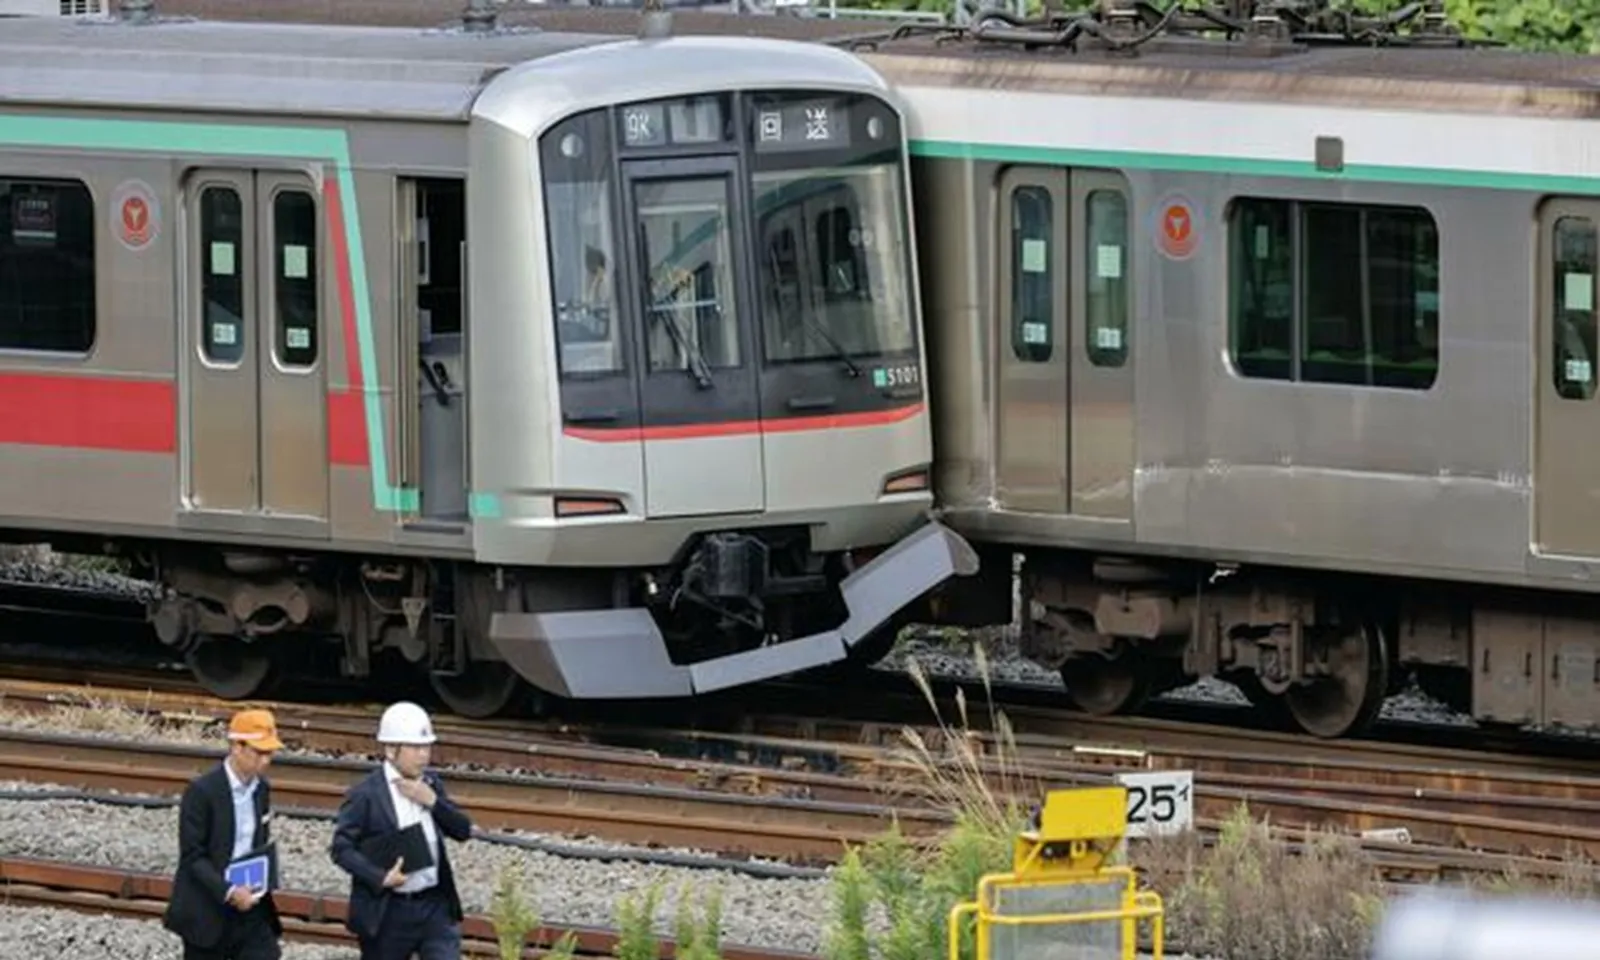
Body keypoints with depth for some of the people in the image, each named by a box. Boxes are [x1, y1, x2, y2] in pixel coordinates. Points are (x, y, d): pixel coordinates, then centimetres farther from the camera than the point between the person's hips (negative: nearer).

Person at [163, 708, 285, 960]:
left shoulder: (261, 789, 5)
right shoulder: (202, 791, -15)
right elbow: (192, 856, -17)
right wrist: (228, 892, -25)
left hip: (249, 905, 5)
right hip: (207, 911, -5)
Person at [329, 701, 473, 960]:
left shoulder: (431, 784, 8)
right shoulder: (365, 794, -11)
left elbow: (463, 830, 6)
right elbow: (341, 848, -12)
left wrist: (433, 801, -11)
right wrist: (381, 877, -24)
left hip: (435, 906, 4)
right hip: (389, 911, -4)